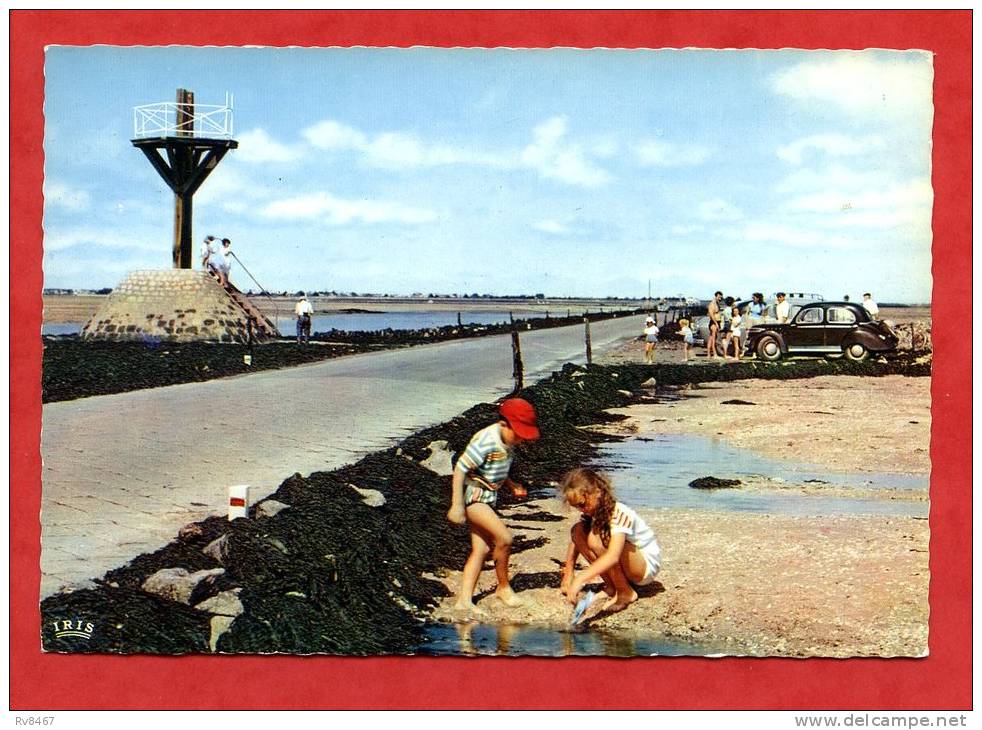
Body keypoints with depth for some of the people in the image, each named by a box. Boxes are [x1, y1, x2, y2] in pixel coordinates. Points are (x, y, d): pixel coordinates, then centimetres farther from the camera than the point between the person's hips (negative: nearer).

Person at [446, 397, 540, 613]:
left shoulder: (509, 443, 4)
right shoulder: (485, 441, -23)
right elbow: (460, 469, -21)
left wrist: (513, 486, 4)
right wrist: (457, 505, -22)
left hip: (488, 496, 9)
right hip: (472, 495, -9)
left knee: (481, 548, 4)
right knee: (504, 538, -16)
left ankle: (464, 600, 5)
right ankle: (503, 587, 2)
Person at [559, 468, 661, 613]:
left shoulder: (620, 513, -30)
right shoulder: (591, 512, -6)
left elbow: (613, 556, -43)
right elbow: (575, 541, 3)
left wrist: (580, 580, -49)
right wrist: (568, 574, -8)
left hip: (648, 565, -8)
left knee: (596, 539, -32)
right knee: (577, 531, -9)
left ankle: (626, 593, -14)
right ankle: (612, 586, -3)